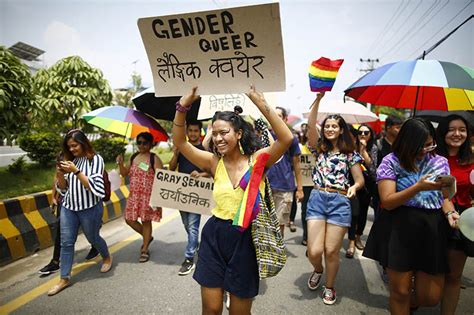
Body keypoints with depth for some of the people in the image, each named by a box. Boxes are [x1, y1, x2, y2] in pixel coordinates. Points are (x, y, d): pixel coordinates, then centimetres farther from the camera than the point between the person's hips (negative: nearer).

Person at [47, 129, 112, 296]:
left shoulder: (95, 159, -10)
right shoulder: (70, 160, 7)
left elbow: (93, 186, -17)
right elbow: (64, 188, 11)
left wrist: (76, 171, -24)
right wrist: (60, 175, -9)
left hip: (90, 208, -5)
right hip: (68, 207, 5)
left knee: (93, 238, 12)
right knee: (66, 242, 6)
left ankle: (107, 257, 41)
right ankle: (64, 278, 18)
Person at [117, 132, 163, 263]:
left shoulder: (154, 158, -9)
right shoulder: (133, 157, 9)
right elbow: (124, 173, 15)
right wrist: (120, 163, -5)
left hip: (148, 195, -6)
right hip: (134, 194, 6)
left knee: (146, 220, 3)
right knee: (129, 219, 8)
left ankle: (145, 250, 20)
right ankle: (147, 237, 33)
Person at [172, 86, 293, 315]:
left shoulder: (257, 160, -8)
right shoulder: (215, 163, -1)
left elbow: (287, 139, -23)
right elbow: (179, 142, -6)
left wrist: (262, 105, -27)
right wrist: (183, 107, -17)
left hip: (245, 239, -2)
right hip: (214, 236, 2)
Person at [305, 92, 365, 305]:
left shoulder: (350, 154, 5)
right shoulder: (319, 148, 8)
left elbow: (360, 179, 4)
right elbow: (310, 125, -7)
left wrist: (354, 187, -20)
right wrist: (318, 99, -14)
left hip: (339, 202, -1)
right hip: (317, 199, 1)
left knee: (331, 251, 3)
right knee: (314, 251, -4)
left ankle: (329, 287, 29)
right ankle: (318, 270, 32)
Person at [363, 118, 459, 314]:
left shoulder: (440, 162, 7)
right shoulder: (391, 161, -6)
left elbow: (444, 195, 12)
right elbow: (387, 202, -13)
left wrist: (449, 213, -10)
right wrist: (418, 187, -24)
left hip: (433, 229, 4)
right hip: (400, 230, -3)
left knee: (431, 297, 10)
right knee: (399, 292, 6)